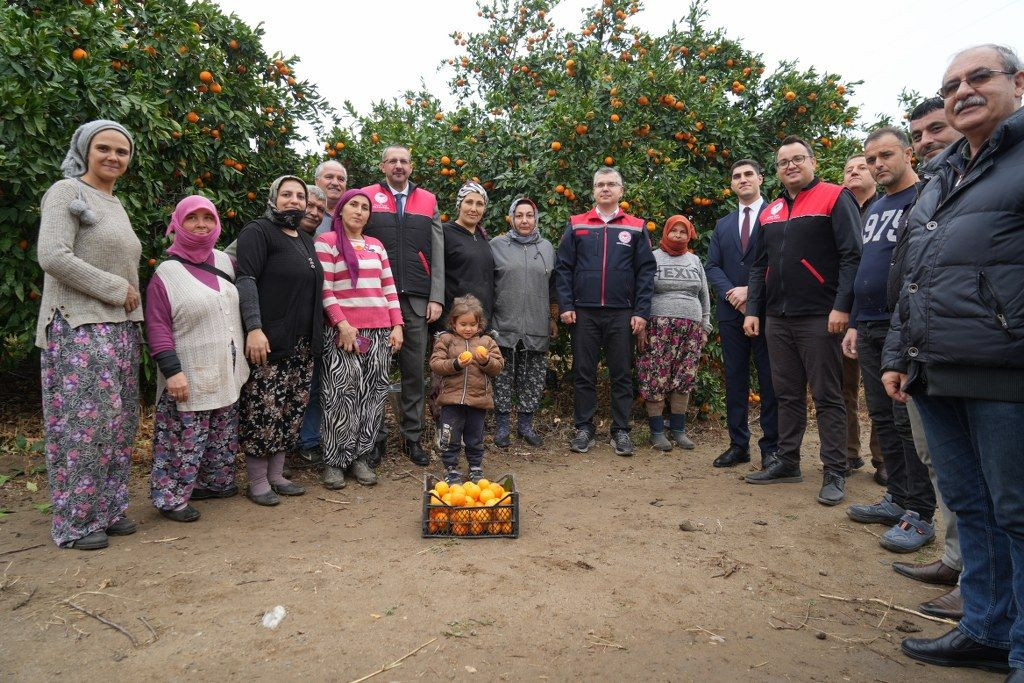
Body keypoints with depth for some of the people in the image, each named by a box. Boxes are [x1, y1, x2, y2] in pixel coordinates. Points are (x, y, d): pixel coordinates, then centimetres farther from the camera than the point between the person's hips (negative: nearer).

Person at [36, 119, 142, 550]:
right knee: (83, 424, -4)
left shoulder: (115, 205, 18)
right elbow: (52, 256, -17)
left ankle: (109, 509, 22)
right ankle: (75, 522, 9)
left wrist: (129, 296, 10)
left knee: (117, 423, 10)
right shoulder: (67, 192, -5)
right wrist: (117, 289, -13)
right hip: (79, 329, -8)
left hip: (119, 328, 8)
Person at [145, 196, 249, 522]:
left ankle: (215, 482, 31)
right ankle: (171, 497, 12)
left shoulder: (224, 261, 8)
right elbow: (157, 328, -12)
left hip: (227, 373, 6)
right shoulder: (166, 273, -8)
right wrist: (171, 371, -17)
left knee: (224, 436, 15)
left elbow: (237, 308, 21)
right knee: (186, 439, -2)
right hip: (191, 378, -6)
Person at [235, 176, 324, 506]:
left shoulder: (306, 241, 20)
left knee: (292, 409, 10)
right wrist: (254, 328, -24)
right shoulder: (258, 231, -5)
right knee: (263, 410, -4)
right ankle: (257, 482, 8)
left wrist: (315, 338, 18)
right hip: (269, 341, -8)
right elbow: (246, 280, -15)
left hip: (303, 344, 8)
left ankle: (276, 475, 21)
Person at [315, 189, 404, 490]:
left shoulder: (376, 245, 18)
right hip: (344, 331, -5)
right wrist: (342, 324, -14)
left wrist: (397, 325, 6)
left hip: (380, 331, 5)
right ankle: (334, 462, 8)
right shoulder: (326, 241, 2)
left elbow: (389, 287, 15)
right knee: (341, 398, -4)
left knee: (372, 397, 4)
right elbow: (325, 289, -6)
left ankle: (360, 457, 14)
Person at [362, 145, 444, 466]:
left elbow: (437, 254, 9)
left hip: (417, 300, 2)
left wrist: (436, 298, 0)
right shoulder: (367, 198, 7)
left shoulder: (428, 202, 13)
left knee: (414, 370, 5)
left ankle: (412, 437, 15)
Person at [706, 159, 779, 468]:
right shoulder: (722, 225, 17)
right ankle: (738, 445, 16)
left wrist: (751, 290, -14)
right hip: (731, 312, 5)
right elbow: (712, 266, 9)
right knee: (735, 380, 8)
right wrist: (732, 293, -8)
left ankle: (771, 446, 10)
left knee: (770, 380, 1)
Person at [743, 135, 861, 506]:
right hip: (777, 319, 6)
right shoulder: (770, 212, 16)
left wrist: (842, 307, -18)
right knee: (787, 395, 12)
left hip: (819, 318, -6)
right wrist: (752, 310, 10)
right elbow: (759, 265, 18)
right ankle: (787, 463, 22)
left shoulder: (835, 198, -2)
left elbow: (852, 255, -10)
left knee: (827, 397, 0)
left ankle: (835, 474, 8)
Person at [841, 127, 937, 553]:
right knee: (883, 418, 12)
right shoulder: (873, 210, 19)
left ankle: (920, 515, 6)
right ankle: (898, 498, 23)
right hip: (869, 329, 8)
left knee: (909, 421, -4)